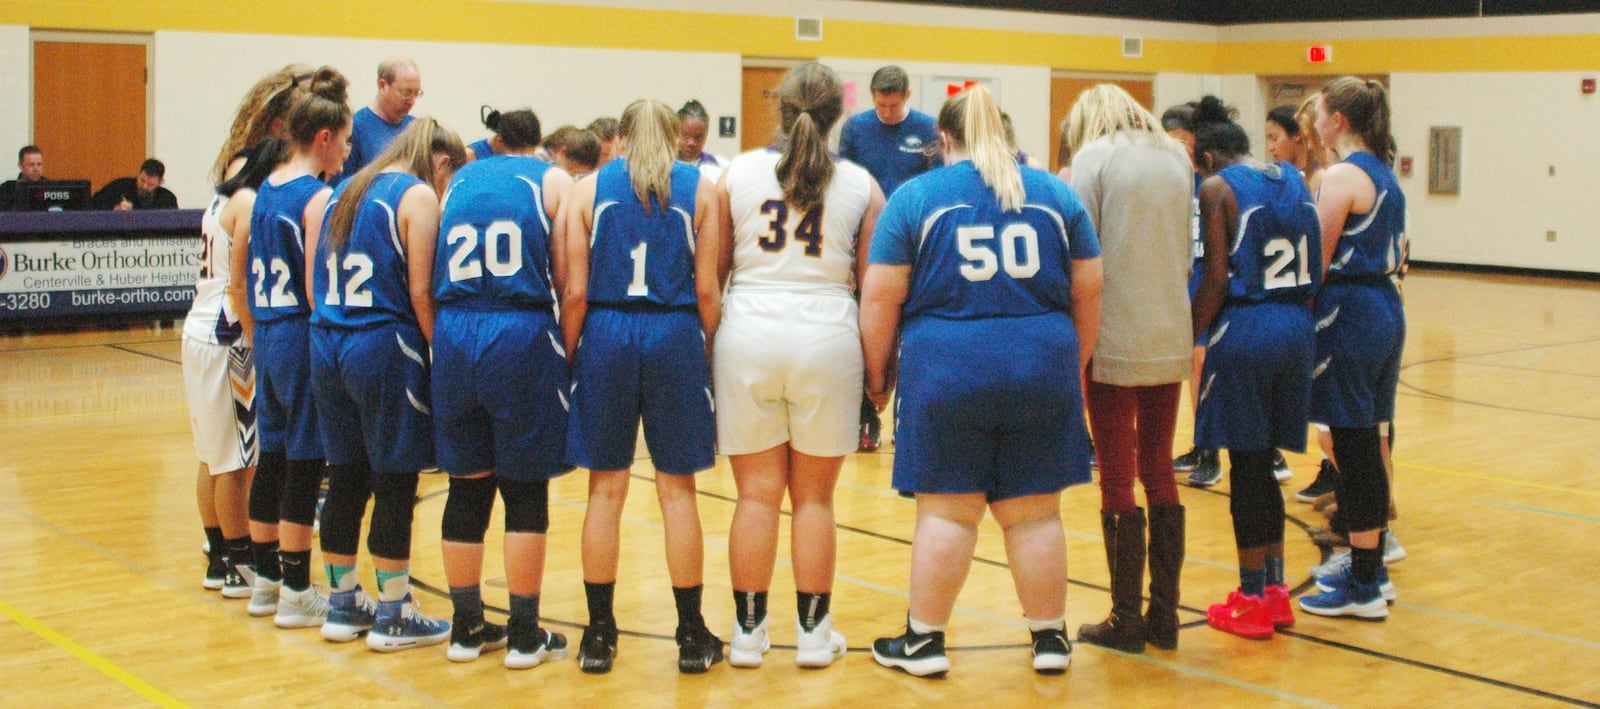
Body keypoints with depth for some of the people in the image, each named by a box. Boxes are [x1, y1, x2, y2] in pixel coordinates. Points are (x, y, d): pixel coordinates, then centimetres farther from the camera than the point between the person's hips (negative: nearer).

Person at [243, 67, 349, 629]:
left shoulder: (265, 191, 10)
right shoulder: (320, 198, -14)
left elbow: (251, 277, 11)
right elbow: (317, 289, -18)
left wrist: (259, 331, 16)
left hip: (266, 335, 8)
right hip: (302, 338, -8)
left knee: (273, 457, 15)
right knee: (304, 463, 0)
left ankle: (266, 579, 24)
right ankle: (295, 592, 7)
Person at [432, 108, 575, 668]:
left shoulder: (459, 180, 15)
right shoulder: (552, 180, 5)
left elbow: (433, 280, 10)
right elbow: (566, 276, -4)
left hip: (453, 333, 4)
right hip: (522, 335, -4)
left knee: (467, 487, 12)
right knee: (525, 490, 5)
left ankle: (467, 627, 21)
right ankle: (524, 633, 10)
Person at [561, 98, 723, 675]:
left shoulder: (589, 188, 5)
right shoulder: (700, 188, 4)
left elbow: (576, 291, -1)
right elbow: (706, 289, -2)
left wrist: (567, 358, 6)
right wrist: (707, 353, 7)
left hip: (606, 334, 1)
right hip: (675, 335, 0)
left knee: (606, 488, 9)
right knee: (677, 488, 8)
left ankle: (599, 634, 14)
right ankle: (692, 636, 13)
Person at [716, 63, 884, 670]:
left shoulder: (738, 173, 3)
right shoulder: (861, 185, 4)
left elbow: (713, 269, 3)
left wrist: (708, 336, 14)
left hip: (748, 334, 0)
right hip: (827, 335, 0)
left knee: (757, 493, 7)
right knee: (814, 496, 10)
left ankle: (748, 631, 13)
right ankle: (813, 632, 16)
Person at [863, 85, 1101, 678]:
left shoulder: (916, 196, 2)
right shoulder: (1056, 194, 10)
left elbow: (881, 298, -2)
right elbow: (1088, 293, 10)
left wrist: (878, 373, 8)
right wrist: (1074, 366, 20)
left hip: (948, 367, -2)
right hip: (1041, 365, 2)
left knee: (946, 510, 5)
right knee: (1034, 510, 10)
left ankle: (925, 640, 14)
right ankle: (1050, 638, 20)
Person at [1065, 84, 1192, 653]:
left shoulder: (1094, 156, -6)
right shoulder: (1177, 156, 10)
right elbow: (1187, 248, 15)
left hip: (1115, 340, -5)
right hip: (1170, 338, 5)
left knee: (1118, 478, 3)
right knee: (1159, 472, 14)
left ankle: (1126, 621, 8)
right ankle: (1164, 616, 18)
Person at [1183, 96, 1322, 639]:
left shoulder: (1219, 188, -6)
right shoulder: (1293, 181, 12)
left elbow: (1218, 279, -12)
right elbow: (1315, 270, 11)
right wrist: (1298, 312, 17)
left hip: (1246, 329, -6)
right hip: (1297, 326, 6)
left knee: (1246, 467, 2)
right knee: (1263, 464, 16)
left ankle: (1252, 601, 9)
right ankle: (1275, 590, 22)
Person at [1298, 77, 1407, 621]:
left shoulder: (1343, 175, -13)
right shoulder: (1384, 173, 14)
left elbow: (1318, 261, -15)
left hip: (1350, 313, -9)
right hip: (1386, 308, 9)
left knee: (1353, 449, -4)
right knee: (1365, 444, 15)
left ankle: (1363, 588, 1)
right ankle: (1371, 570, 23)